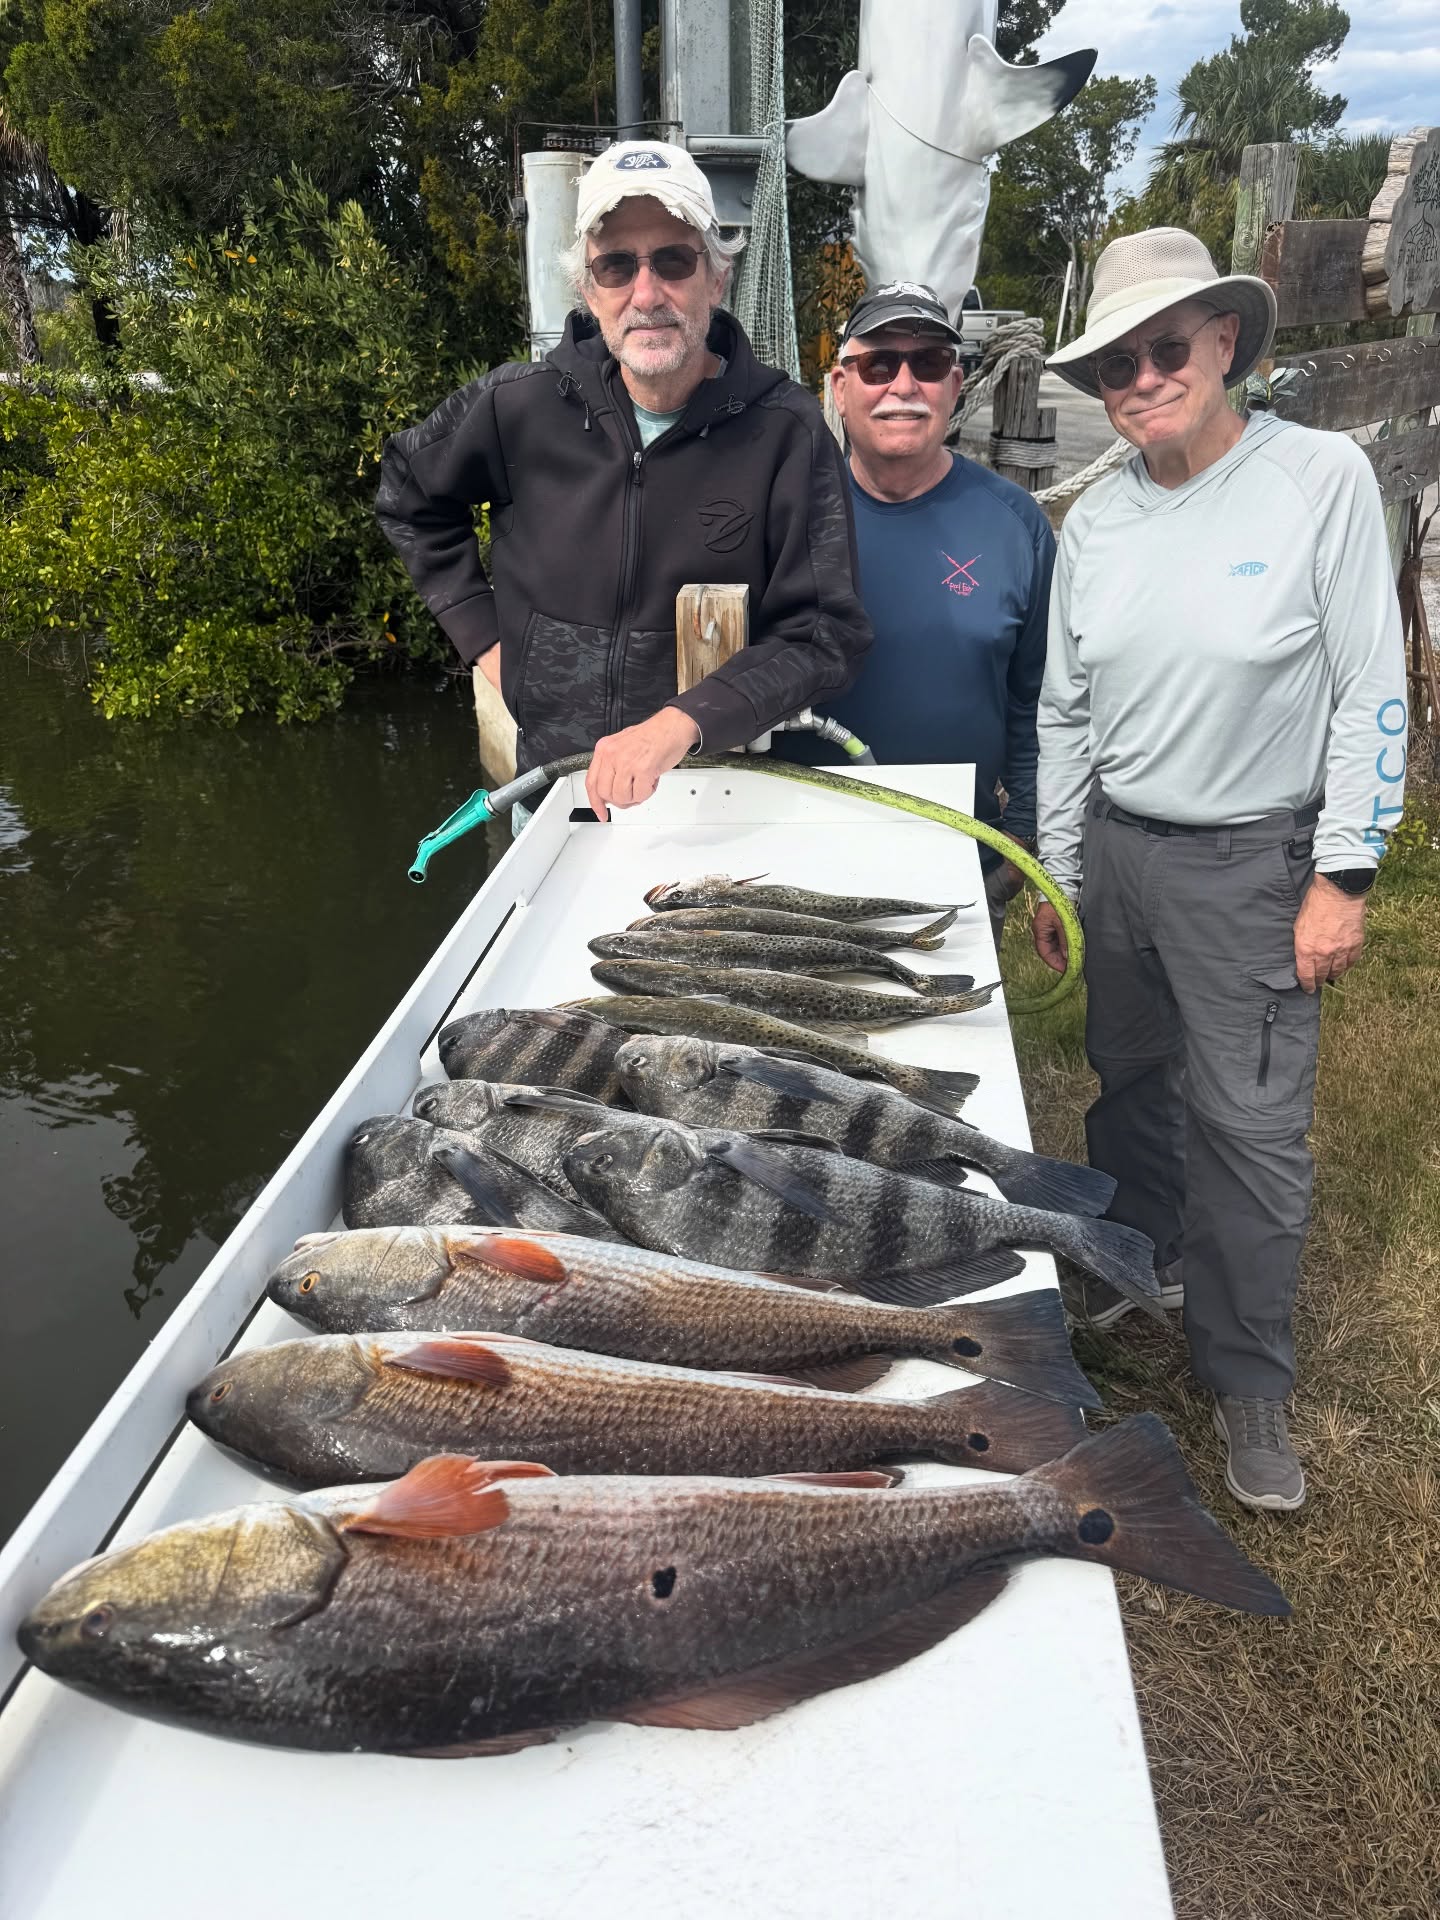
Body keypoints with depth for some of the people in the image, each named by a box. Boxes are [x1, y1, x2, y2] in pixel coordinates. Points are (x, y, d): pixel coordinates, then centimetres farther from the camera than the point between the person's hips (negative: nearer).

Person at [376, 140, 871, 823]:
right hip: (552, 787, 2)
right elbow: (409, 494, 11)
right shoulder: (520, 405, -8)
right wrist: (481, 633, 2)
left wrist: (683, 722, -31)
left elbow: (824, 635, -17)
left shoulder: (786, 429, -14)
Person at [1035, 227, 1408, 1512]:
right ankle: (1143, 1254, 41)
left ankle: (1248, 1380, 17)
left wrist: (1344, 877, -12)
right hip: (1120, 850, 4)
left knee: (1250, 1124, 0)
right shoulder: (1095, 520, 4)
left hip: (1252, 862, -4)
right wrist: (1057, 869, 11)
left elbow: (1371, 692, -9)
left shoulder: (1322, 479, -10)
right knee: (1131, 1079, 16)